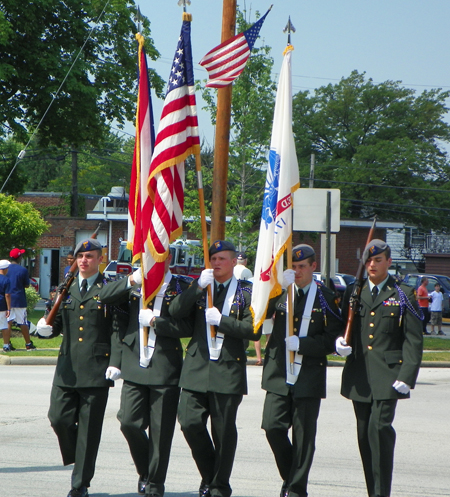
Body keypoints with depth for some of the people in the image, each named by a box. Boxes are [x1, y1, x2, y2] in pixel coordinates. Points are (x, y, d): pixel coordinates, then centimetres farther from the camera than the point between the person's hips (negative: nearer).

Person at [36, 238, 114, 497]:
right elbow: (58, 323, 20)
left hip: (96, 370, -4)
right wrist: (47, 329, -3)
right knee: (59, 419, -2)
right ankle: (79, 461, 24)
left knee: (89, 428, 0)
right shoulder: (66, 289, 15)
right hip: (67, 368, 4)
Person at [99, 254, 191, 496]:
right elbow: (104, 297, 0)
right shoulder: (134, 286, 12)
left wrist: (156, 322, -13)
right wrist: (131, 281, -10)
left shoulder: (181, 287, 1)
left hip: (165, 369, -3)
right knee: (129, 422, -4)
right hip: (134, 367, 3)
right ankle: (145, 471, 21)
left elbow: (188, 326, -7)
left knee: (160, 430, 1)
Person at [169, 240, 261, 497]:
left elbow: (254, 330, -7)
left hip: (228, 370, -2)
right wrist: (198, 287, -12)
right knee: (190, 423, -5)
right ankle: (209, 475, 17)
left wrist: (221, 320, -13)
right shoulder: (199, 287, 13)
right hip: (197, 368, 3)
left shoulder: (246, 292, 3)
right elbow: (175, 311, -3)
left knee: (224, 432, 2)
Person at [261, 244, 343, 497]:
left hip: (309, 377, -2)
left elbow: (333, 338, -2)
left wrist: (302, 344, -13)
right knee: (273, 426, -4)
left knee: (303, 435, 1)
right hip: (279, 375, 2)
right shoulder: (280, 292, 8)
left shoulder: (326, 297, 2)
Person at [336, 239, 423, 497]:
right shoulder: (353, 292, 14)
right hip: (359, 376, 5)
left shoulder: (404, 295, 2)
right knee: (365, 434, 6)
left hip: (387, 376, -4)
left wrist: (407, 377, -12)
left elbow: (414, 340, -2)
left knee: (380, 428, -16)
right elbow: (344, 328, 19)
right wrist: (340, 342, -5)